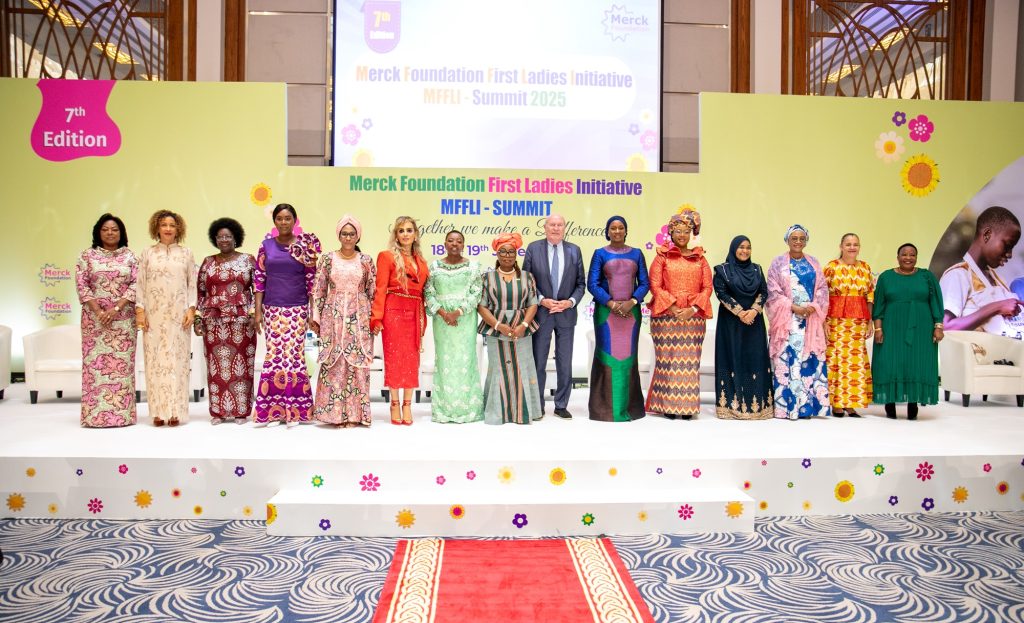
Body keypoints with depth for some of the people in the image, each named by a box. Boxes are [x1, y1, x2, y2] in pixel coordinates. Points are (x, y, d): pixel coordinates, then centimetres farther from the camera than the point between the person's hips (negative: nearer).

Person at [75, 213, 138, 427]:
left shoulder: (129, 256, 6)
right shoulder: (88, 255, 6)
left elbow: (136, 285, -2)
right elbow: (81, 284, 0)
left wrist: (116, 308, -13)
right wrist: (98, 311, -11)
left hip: (123, 317, 0)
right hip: (94, 316, 0)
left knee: (122, 362, 0)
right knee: (94, 362, 0)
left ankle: (122, 413, 5)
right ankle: (94, 414, 5)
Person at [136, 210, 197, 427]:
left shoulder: (186, 254, 8)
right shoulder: (147, 254, 9)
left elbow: (192, 284, 5)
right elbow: (140, 284, 6)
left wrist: (191, 309, -5)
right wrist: (140, 310, -3)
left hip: (178, 315, 0)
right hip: (154, 314, 1)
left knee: (177, 359, -3)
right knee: (155, 360, 0)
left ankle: (176, 411, 0)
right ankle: (159, 411, 5)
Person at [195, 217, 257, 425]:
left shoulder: (248, 260, 4)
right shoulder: (208, 262, 10)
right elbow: (200, 292, 11)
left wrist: (254, 314, -8)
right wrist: (198, 318, 4)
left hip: (241, 320, -2)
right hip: (214, 321, 2)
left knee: (241, 365, 0)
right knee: (217, 365, 3)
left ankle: (241, 410, 8)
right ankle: (218, 411, 11)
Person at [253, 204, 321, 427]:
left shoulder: (305, 244, 2)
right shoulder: (266, 246, 7)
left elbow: (312, 278, 1)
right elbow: (259, 279, 6)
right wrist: (258, 311, 0)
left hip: (298, 309, -1)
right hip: (272, 308, 2)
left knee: (294, 355, -3)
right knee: (274, 355, 0)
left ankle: (294, 410, 6)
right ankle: (274, 410, 9)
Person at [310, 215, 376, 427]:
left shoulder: (366, 261, 4)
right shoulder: (327, 259, 4)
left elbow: (373, 291, 5)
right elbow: (318, 289, 4)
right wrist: (315, 317, 0)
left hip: (359, 318, 0)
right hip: (333, 317, 0)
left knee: (357, 363, -1)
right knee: (333, 363, -1)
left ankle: (354, 413, 7)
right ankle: (334, 412, 8)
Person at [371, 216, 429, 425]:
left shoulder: (421, 262, 15)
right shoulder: (387, 256, 2)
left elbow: (423, 292, 13)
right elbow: (380, 289, -5)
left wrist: (423, 321, 8)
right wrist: (377, 317, -12)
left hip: (414, 313, 4)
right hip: (393, 311, -4)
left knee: (412, 358, 4)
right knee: (394, 357, 0)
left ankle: (407, 405, 11)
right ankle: (395, 405, 9)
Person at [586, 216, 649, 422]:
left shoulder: (636, 254, 9)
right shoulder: (600, 254, 3)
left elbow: (644, 283, 5)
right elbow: (592, 284, -4)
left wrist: (631, 302, -11)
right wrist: (611, 304, -14)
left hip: (631, 311, 2)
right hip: (606, 311, -2)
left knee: (628, 356, 4)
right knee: (607, 356, -1)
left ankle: (628, 406, 13)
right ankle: (606, 407, 6)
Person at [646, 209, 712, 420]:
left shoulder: (699, 258, 12)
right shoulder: (662, 256, 6)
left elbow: (707, 287, 5)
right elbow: (655, 286, -2)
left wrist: (693, 309, -9)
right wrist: (672, 307, -12)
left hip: (693, 316, 2)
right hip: (666, 315, -2)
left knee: (690, 361, 2)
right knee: (668, 359, -2)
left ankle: (687, 406, 8)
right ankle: (668, 405, 4)